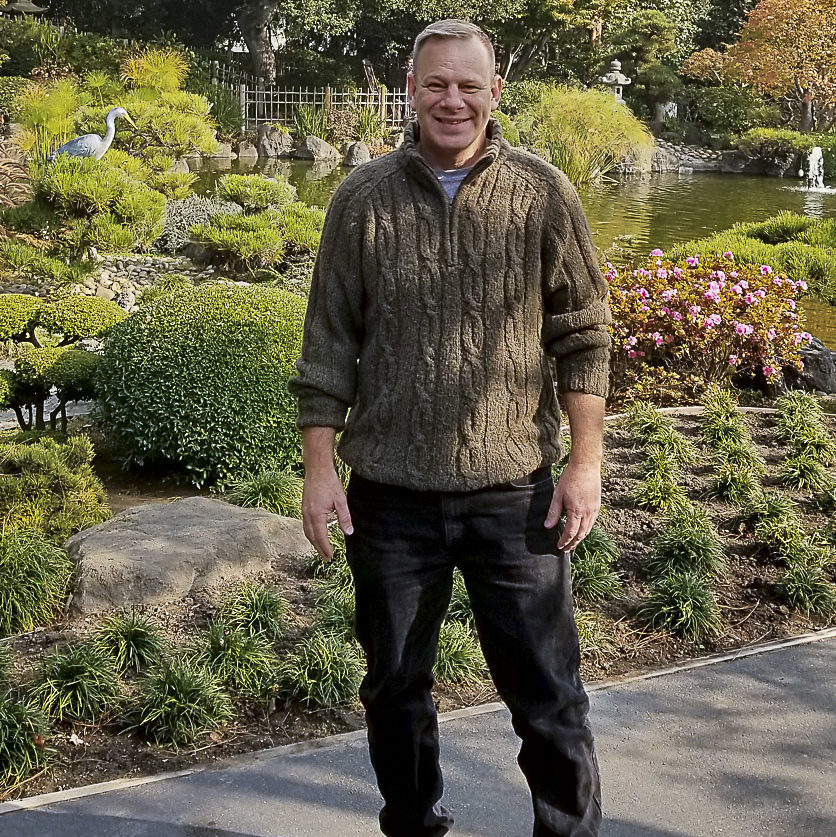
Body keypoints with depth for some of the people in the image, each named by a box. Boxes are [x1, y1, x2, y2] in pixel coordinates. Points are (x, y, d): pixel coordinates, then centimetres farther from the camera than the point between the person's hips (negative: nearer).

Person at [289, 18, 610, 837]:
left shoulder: (543, 195, -1)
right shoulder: (362, 198, 1)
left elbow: (581, 335, 1)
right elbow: (329, 341, 2)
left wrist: (586, 462, -3)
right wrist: (319, 467, -2)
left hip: (514, 491, -1)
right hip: (391, 492, 2)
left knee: (546, 690, 4)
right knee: (394, 683, 15)